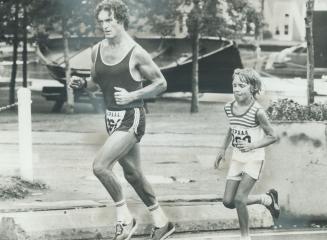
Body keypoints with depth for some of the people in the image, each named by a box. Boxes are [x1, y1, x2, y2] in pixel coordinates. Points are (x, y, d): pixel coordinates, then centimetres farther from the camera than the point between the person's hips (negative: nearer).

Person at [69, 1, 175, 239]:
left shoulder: (136, 53, -13)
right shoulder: (97, 50, 5)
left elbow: (161, 83, -6)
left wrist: (132, 96, -18)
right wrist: (81, 83, -2)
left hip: (131, 118, -8)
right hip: (112, 118, 8)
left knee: (100, 166, -20)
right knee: (133, 174, 15)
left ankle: (125, 217, -4)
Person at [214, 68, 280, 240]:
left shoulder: (257, 112, -20)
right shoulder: (229, 108, -2)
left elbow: (272, 136, -14)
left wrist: (253, 145, -27)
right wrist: (223, 150, 14)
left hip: (254, 158, -7)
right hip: (237, 158, 7)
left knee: (239, 199, -16)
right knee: (228, 202, 4)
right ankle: (267, 199, 26)